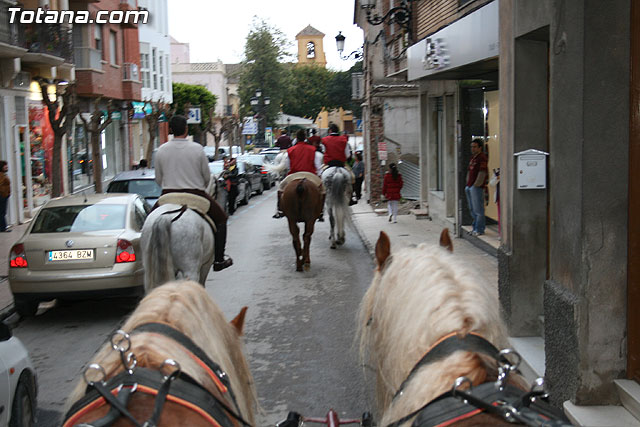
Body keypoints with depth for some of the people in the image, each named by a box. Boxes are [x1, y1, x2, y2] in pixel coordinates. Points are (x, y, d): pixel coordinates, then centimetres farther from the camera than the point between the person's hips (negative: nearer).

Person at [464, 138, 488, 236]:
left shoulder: (482, 158, -12)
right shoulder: (472, 157, 17)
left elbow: (482, 173, -17)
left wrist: (476, 185, -15)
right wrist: (468, 184, 17)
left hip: (477, 187, -10)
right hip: (470, 187, 10)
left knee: (478, 209, -5)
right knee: (472, 209, 15)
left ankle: (479, 230, -1)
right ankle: (475, 227, 23)